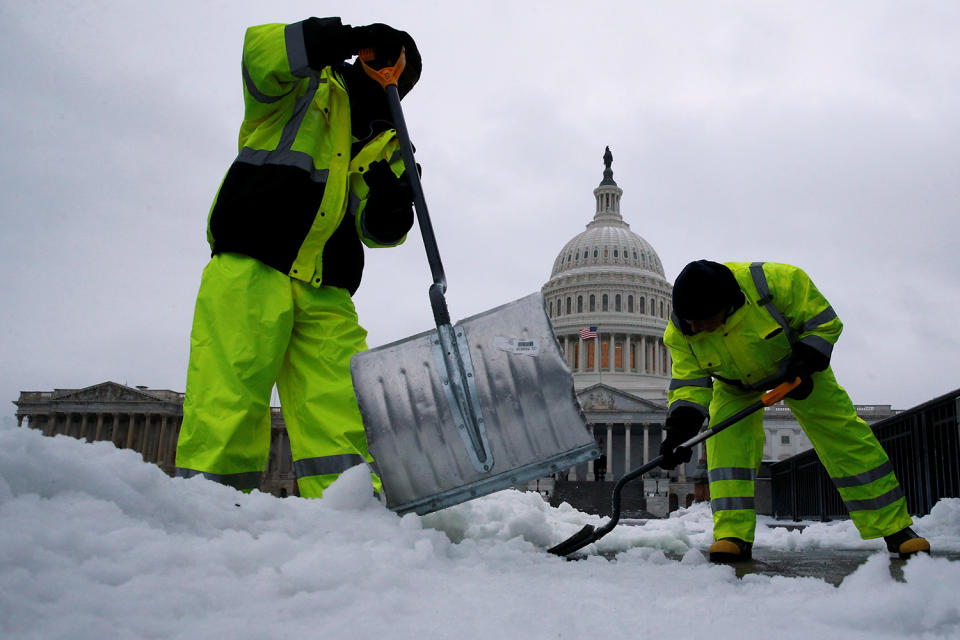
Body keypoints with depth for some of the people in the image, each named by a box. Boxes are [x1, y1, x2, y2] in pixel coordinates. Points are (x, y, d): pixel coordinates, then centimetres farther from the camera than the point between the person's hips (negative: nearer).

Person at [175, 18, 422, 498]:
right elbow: (262, 51, -7)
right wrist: (349, 39, -13)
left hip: (324, 291, 5)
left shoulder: (384, 147, 26)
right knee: (231, 391, -14)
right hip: (251, 266, -4)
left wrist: (391, 207, -9)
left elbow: (375, 229, 14)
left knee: (341, 403, -5)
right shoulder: (308, 87, 16)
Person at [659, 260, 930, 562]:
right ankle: (734, 534, -16)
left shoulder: (777, 280, -38)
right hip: (736, 384, 2)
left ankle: (895, 528, 4)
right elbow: (689, 382, -23)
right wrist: (680, 429, -38)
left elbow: (825, 323, -23)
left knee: (843, 434, -7)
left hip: (796, 368, -2)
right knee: (725, 439, -21)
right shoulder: (680, 330, -26)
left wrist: (802, 365, -35)